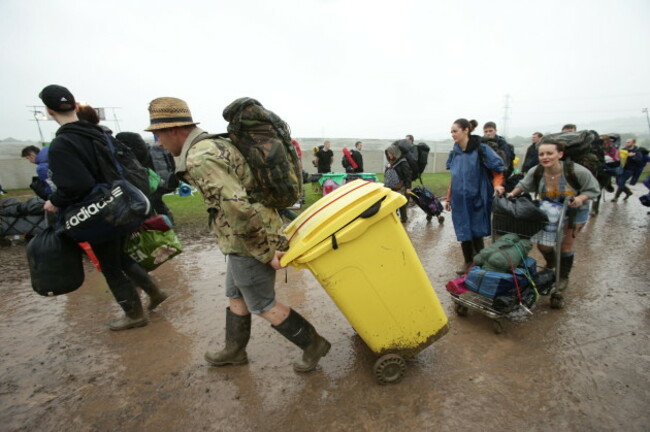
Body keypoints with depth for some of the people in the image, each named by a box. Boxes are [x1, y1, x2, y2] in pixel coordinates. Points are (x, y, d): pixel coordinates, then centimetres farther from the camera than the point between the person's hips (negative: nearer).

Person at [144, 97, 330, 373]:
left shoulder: (199, 159, -21)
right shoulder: (216, 144, 12)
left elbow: (237, 208, -33)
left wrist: (267, 252, -24)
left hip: (250, 243, -10)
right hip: (244, 242, 10)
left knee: (263, 305, 8)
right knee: (236, 297, 23)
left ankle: (313, 345, 25)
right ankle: (234, 351, 44)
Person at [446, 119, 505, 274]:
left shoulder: (481, 149, -9)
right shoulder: (455, 152, 7)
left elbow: (498, 169, -5)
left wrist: (497, 184, -23)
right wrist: (448, 198, 15)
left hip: (477, 198, -4)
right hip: (459, 199, 5)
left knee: (476, 233, 5)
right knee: (463, 233, 10)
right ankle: (468, 262, 27)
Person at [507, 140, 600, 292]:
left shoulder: (577, 171, -29)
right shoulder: (535, 172, -21)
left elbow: (593, 189, -15)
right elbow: (523, 185, -1)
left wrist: (580, 198, -34)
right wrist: (513, 193, -17)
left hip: (574, 212, -3)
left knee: (566, 246, 7)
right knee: (542, 244, 7)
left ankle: (563, 276, 32)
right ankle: (551, 264, 43)